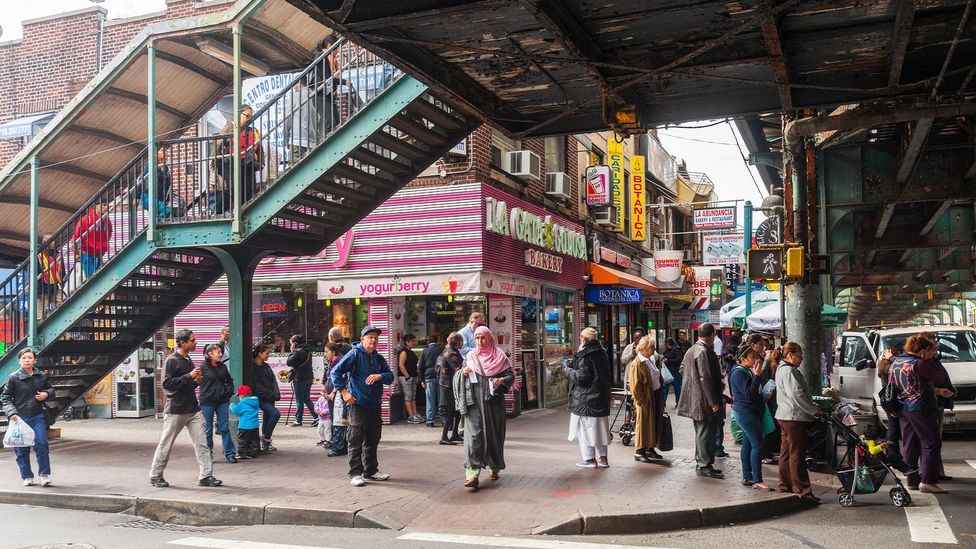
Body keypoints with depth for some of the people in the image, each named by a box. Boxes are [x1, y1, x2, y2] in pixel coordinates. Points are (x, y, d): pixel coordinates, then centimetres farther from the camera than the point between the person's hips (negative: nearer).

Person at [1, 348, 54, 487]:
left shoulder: (42, 376, 5)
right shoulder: (14, 378, -3)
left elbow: (51, 389, 21)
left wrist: (46, 394, -2)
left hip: (38, 416, 1)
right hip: (20, 417, -1)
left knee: (41, 444, -8)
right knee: (21, 449, 4)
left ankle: (45, 475, 1)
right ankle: (27, 477, 17)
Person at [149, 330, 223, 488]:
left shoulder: (188, 360, 14)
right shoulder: (171, 361, -10)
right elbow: (167, 383, -19)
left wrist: (197, 381, 5)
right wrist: (189, 376, -21)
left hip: (193, 409, 7)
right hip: (175, 410, -7)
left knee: (201, 442, 0)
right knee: (166, 444, 4)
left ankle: (206, 476, 2)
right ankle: (155, 476, 19)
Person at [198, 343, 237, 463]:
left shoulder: (222, 367, 9)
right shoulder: (203, 367, -7)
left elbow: (229, 381, 19)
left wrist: (228, 393, 8)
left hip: (222, 402, 4)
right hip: (207, 402, -4)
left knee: (225, 428, 5)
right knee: (208, 429, 7)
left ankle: (230, 453, 9)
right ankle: (207, 454, 19)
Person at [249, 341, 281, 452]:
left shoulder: (266, 366, 13)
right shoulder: (252, 367, -11)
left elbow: (273, 381, 11)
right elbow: (256, 386, -15)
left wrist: (276, 394, -5)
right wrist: (271, 395, -16)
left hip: (270, 398, 8)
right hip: (260, 398, -8)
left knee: (267, 419, 12)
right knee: (275, 414, -21)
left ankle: (265, 442, 23)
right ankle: (266, 438, -8)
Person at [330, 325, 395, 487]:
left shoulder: (379, 358, 13)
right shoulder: (354, 355, -7)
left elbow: (390, 376, 9)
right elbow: (336, 372, -11)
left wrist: (380, 376, -12)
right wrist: (344, 391, -15)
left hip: (375, 405, 7)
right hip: (358, 405, -7)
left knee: (372, 441, 15)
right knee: (356, 442, -3)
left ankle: (371, 470, 26)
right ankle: (355, 473, 2)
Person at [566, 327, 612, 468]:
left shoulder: (584, 355, -17)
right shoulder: (601, 352, 9)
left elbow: (581, 377, -20)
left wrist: (568, 371, -4)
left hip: (585, 400, -8)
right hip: (602, 398, 8)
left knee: (586, 429, 1)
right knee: (600, 428, 13)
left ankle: (590, 459, 4)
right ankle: (603, 458, 17)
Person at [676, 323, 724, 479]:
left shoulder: (691, 350, 11)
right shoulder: (704, 352, -19)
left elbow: (682, 368, 21)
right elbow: (706, 378, -22)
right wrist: (714, 401, -18)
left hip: (694, 400, 10)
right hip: (704, 400, -10)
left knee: (701, 431, 17)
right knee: (705, 432, -4)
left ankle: (701, 463, 25)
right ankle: (704, 466, 1)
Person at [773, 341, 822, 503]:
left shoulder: (782, 369, 18)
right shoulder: (789, 371, -15)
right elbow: (796, 394, -22)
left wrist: (812, 406, 15)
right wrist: (814, 410, -13)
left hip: (785, 417, 11)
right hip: (794, 417, -11)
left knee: (786, 452, 13)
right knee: (797, 454, -8)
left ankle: (785, 487, 20)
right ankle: (802, 490, -5)